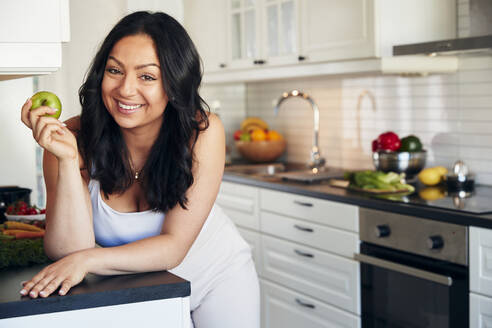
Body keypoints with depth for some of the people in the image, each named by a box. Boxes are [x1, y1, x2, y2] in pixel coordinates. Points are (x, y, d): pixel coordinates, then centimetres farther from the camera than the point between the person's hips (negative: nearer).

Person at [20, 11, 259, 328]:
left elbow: (174, 246, -25)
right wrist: (67, 160, -37)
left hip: (219, 277, 0)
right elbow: (69, 251, -27)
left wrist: (87, 260, -37)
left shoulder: (203, 132, -25)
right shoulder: (75, 139, -21)